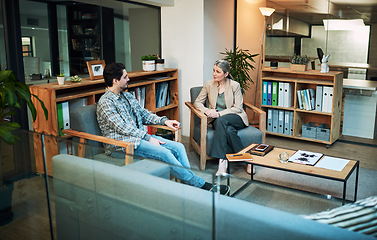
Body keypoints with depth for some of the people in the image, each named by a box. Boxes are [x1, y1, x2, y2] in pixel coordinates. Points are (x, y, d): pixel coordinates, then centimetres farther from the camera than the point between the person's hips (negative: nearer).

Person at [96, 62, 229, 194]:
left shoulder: (128, 96, 16)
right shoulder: (105, 102, -11)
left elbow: (143, 113, 21)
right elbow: (123, 128, -17)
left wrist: (164, 121, 6)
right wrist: (148, 138, -19)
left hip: (140, 135, 9)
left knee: (178, 147, -9)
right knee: (165, 153, -26)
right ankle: (201, 185, -18)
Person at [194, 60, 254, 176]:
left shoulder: (234, 85, -1)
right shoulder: (209, 84, 8)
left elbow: (238, 108, -7)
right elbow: (197, 102, 10)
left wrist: (219, 114, -19)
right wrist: (206, 110, -13)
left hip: (236, 119, -2)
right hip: (218, 121, 2)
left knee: (221, 121, -37)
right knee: (229, 130, -36)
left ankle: (222, 160, -34)